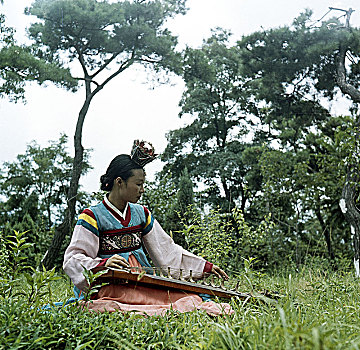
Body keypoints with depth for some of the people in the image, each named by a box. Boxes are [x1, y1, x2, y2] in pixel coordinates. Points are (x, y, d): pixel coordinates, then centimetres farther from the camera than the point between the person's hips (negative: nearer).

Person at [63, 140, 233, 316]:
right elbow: (73, 260, -7)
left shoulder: (141, 214, 15)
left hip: (142, 282, 6)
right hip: (109, 286, -6)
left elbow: (167, 250, 19)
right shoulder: (93, 216, -2)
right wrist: (103, 264, -28)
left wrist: (205, 267, 14)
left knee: (192, 300, -20)